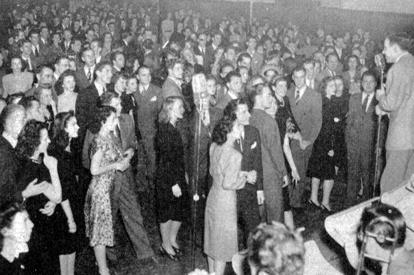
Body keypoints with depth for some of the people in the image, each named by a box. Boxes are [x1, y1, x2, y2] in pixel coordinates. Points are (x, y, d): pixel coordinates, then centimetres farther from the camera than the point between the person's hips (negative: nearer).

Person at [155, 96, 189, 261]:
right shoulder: (164, 130, -20)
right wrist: (174, 184, -21)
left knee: (181, 209, 15)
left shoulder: (173, 128, 7)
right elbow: (165, 160, -22)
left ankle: (172, 240, 33)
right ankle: (166, 246, 23)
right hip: (166, 179, -9)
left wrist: (184, 173, 15)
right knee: (166, 212, 6)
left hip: (177, 176, 9)